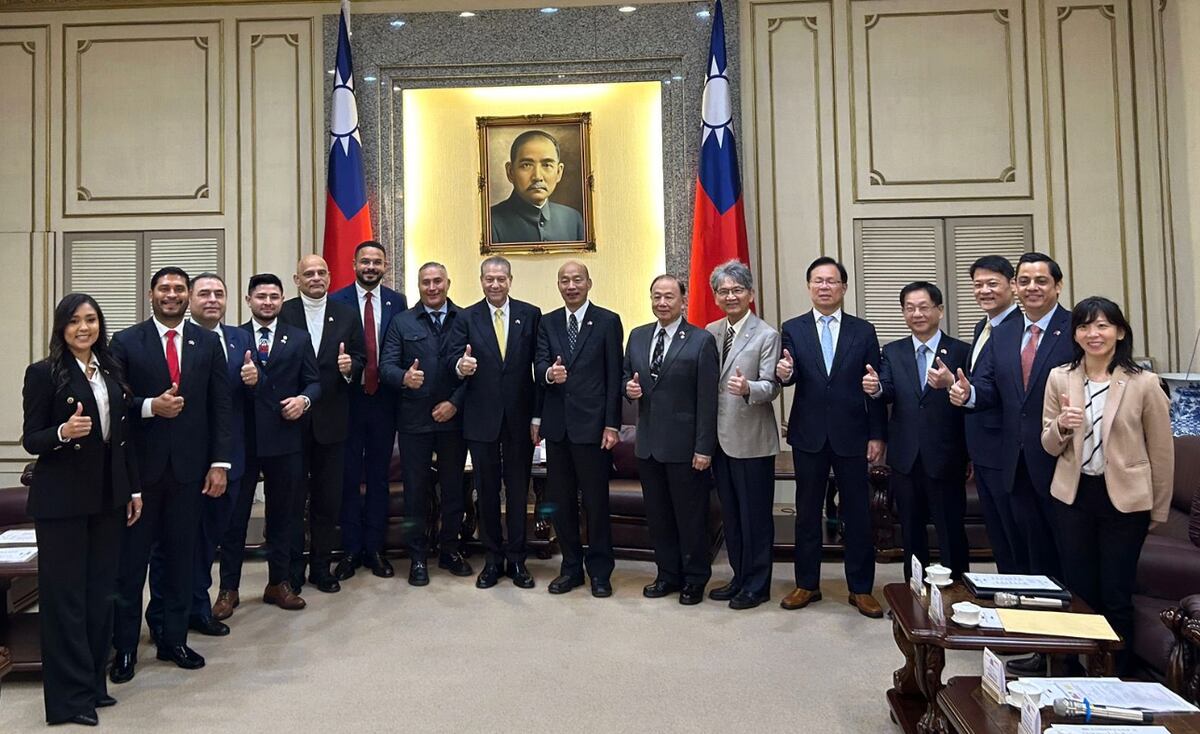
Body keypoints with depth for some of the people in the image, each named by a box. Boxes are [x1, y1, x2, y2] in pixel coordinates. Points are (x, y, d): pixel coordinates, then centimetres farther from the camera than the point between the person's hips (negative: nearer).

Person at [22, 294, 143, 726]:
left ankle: (94, 682, 24)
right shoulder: (44, 373, -7)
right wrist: (63, 432, -28)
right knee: (65, 594, 3)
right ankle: (70, 695, 13)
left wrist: (134, 489, 11)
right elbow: (30, 440, -7)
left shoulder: (112, 371, 9)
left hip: (108, 496, 5)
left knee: (101, 591, 11)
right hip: (62, 499, -5)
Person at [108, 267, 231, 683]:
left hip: (189, 466, 2)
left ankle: (173, 639, 24)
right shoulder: (126, 342, 1)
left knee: (181, 556, 10)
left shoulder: (208, 343, 5)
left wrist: (220, 462, -3)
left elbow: (220, 406, 3)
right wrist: (150, 406, -19)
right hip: (140, 466, -1)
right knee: (132, 559, 8)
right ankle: (125, 646, 21)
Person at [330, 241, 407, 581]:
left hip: (383, 398, 2)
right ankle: (351, 550, 18)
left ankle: (374, 548, 21)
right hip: (349, 398, -1)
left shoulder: (397, 302, 4)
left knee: (379, 475, 10)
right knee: (349, 475, 7)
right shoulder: (336, 301, -1)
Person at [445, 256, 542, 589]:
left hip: (520, 418, 0)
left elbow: (539, 367, -1)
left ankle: (516, 559, 21)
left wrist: (538, 415, -5)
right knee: (487, 491, 10)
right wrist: (460, 366, -32)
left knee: (518, 490, 8)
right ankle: (493, 558, 24)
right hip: (482, 418, 1)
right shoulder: (466, 318, 3)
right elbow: (453, 356, -7)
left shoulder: (531, 315, 1)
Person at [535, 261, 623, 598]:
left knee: (596, 501, 3)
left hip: (592, 424, -4)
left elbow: (614, 376, -4)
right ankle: (571, 567, 25)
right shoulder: (547, 323, 11)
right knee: (561, 500, 11)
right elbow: (539, 364, 0)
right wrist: (549, 372, -25)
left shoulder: (608, 321, -1)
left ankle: (599, 570, 17)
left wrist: (612, 425, -9)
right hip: (558, 425, 4)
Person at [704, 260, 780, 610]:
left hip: (751, 439, -6)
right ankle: (739, 578, 31)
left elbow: (771, 386, -14)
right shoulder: (709, 333, 8)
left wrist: (748, 387, -35)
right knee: (730, 513, 16)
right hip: (720, 437, 6)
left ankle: (756, 586, 18)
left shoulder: (766, 335, -8)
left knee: (756, 515, 4)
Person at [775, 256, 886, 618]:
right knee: (807, 512, 10)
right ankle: (807, 584, 23)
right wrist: (784, 373, -32)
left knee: (857, 513, 6)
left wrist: (877, 435, -3)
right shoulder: (792, 329, 3)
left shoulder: (863, 331, 3)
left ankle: (861, 588, 20)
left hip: (851, 435, 0)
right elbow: (791, 375, -8)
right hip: (809, 435, 0)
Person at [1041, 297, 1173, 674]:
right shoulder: (1059, 378, -1)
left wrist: (1159, 510, 5)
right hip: (1073, 495, 2)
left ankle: (1117, 677, 25)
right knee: (1077, 591, 12)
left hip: (1125, 499, -2)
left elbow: (1161, 451, 0)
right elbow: (1049, 446, 5)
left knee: (1116, 596, 6)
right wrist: (1061, 426, -17)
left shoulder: (1144, 383, -8)